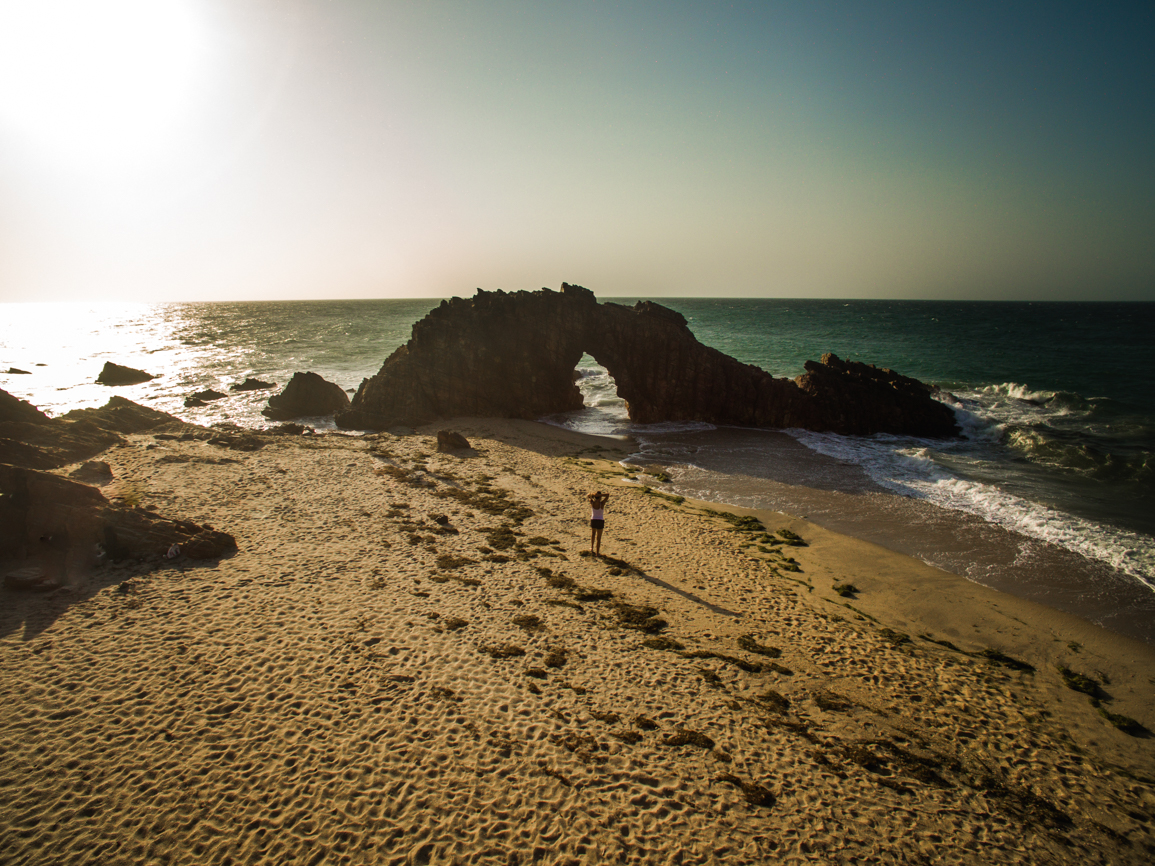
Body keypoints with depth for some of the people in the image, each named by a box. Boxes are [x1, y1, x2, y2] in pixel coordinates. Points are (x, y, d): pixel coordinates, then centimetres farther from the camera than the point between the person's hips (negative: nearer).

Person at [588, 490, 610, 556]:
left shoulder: (592, 502, -10)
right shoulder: (602, 503, -18)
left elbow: (588, 496, 10)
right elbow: (608, 494, -14)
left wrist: (593, 495, -4)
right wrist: (599, 495, -21)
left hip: (593, 520, 3)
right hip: (600, 521, -3)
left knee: (593, 533, 31)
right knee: (598, 537, 9)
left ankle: (592, 548, 28)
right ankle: (597, 553, 14)